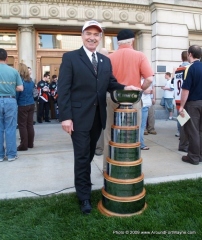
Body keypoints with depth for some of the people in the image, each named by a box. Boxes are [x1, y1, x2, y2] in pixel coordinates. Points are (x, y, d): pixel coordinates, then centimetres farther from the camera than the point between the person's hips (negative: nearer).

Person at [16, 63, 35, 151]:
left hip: (22, 106, -6)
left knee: (22, 125, 0)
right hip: (31, 104, 6)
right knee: (30, 124, 11)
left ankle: (24, 145, 3)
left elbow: (17, 94, -10)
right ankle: (30, 143, 19)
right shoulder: (31, 80, 7)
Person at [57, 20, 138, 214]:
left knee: (89, 154, 20)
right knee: (82, 157, 4)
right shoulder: (70, 57, -4)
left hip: (98, 117, 6)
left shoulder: (105, 61, 13)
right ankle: (84, 196, 21)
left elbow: (110, 83, 10)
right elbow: (63, 89, -10)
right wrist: (65, 116, -17)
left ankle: (83, 182, 43)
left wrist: (124, 88, -12)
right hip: (79, 116, -5)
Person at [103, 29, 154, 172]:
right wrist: (140, 90, 5)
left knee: (110, 135, 12)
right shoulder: (139, 56, -4)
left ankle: (108, 167, 21)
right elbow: (149, 79, -11)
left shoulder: (110, 57, 0)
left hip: (113, 99, 2)